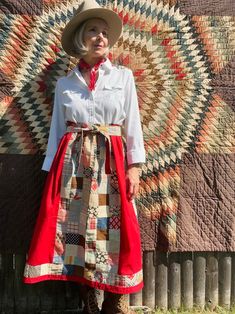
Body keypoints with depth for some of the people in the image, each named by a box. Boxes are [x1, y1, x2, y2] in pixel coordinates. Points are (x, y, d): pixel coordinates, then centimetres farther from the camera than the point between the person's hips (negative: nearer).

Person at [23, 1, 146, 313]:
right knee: (75, 228, 2)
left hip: (111, 163, -1)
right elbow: (58, 129, 9)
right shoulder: (65, 83, 10)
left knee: (113, 231, -3)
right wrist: (52, 171, 4)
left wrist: (134, 167, -5)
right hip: (72, 163, 2)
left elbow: (133, 124, 3)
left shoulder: (123, 76, 7)